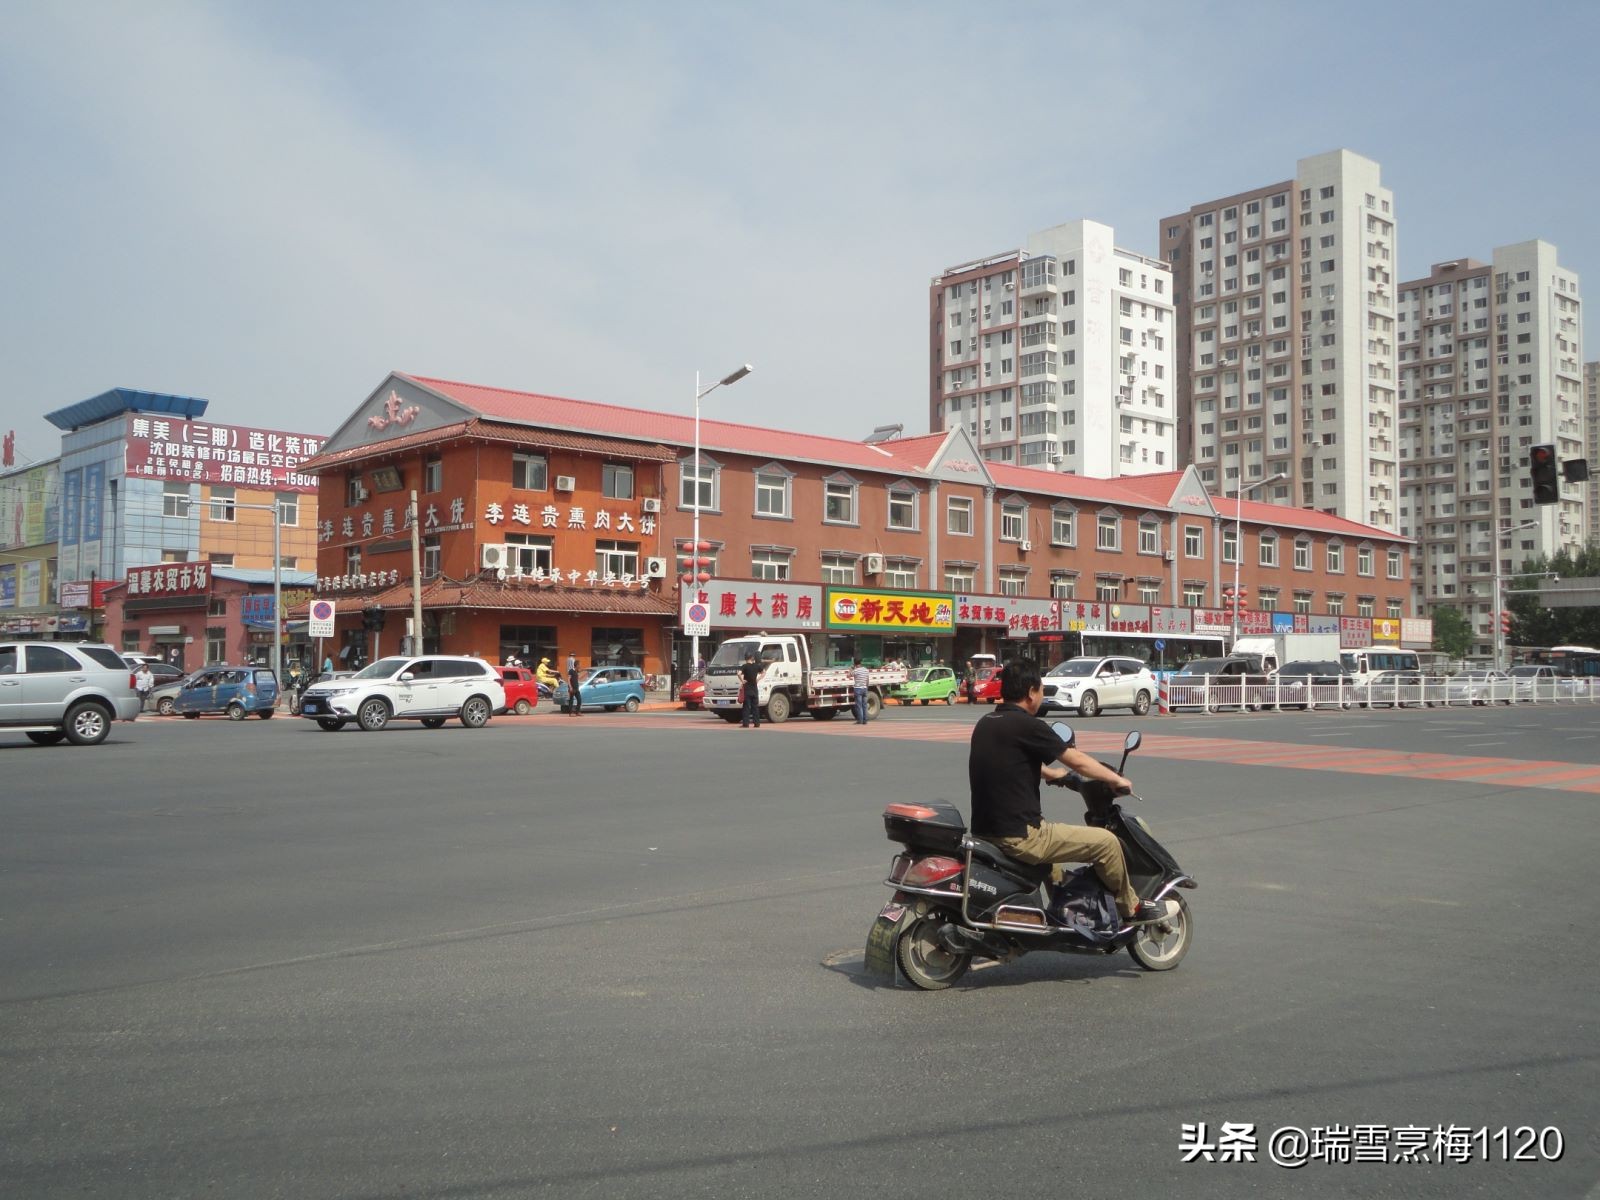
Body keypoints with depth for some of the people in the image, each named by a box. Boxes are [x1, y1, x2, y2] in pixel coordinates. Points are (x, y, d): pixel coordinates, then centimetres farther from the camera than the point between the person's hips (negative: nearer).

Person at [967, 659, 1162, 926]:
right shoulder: (1026, 725, -15)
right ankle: (1130, 909, 19)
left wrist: (1053, 773, 41)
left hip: (985, 831, 9)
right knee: (1106, 842, -1)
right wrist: (1117, 780, 8)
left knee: (1051, 832, 37)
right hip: (1019, 837, -9)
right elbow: (1078, 761, -7)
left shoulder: (985, 723, 10)